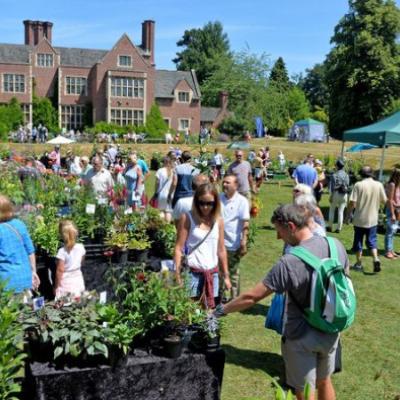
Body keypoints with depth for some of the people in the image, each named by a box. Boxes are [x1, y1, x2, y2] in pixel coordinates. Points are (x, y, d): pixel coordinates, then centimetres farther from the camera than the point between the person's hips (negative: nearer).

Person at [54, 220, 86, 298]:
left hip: (65, 283, -5)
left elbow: (60, 270, -17)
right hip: (78, 280, 5)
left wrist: (56, 286, -7)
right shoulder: (80, 247, -5)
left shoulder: (62, 251, -19)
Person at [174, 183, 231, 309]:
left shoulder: (218, 221, 7)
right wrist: (177, 275, -11)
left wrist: (226, 275, 15)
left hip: (212, 273, 4)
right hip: (192, 273, -4)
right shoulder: (187, 218, -4)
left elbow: (221, 250, 13)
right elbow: (179, 248, -5)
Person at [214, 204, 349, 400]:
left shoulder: (289, 263, -27)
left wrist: (222, 310, -7)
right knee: (324, 381, 26)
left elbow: (251, 297, -22)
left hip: (302, 337, -5)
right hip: (330, 332, 6)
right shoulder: (336, 245, -9)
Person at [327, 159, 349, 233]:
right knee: (341, 211, 7)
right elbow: (348, 186, 4)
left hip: (336, 194, -4)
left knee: (332, 210, 11)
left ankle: (330, 227, 13)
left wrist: (331, 196, -8)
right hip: (344, 195, 4)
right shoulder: (346, 175, 3)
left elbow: (332, 187, -12)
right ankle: (339, 228, 9)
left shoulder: (335, 175, -11)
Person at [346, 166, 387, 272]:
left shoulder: (359, 185, -13)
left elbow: (352, 203, -16)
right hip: (373, 219, 3)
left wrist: (348, 215, -3)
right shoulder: (379, 185, -3)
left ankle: (359, 264, 18)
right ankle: (376, 259, -6)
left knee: (358, 241, 11)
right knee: (372, 240, 14)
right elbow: (384, 201, 5)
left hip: (360, 219, -2)